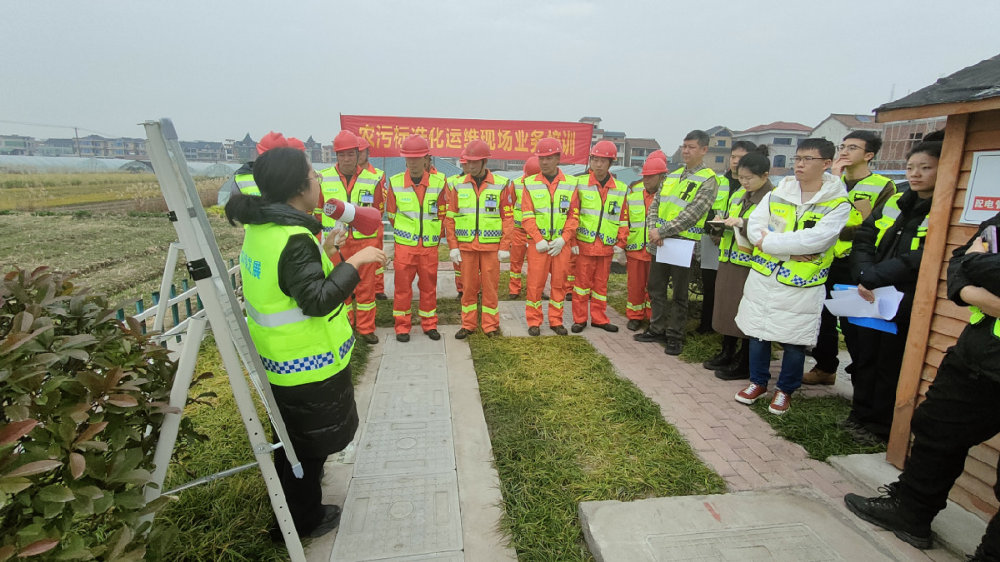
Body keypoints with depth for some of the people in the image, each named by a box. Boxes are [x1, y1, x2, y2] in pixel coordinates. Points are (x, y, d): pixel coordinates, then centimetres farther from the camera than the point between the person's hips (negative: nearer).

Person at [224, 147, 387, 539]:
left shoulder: (262, 227, 2)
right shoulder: (295, 238, -27)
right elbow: (317, 301, -31)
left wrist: (324, 254, 11)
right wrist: (354, 262, -26)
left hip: (280, 356, 10)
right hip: (308, 363, -10)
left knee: (296, 438, 29)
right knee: (310, 443, 12)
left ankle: (293, 506, 51)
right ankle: (305, 520, 33)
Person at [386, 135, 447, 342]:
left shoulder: (439, 182, -4)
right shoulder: (395, 182, -4)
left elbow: (442, 213, 5)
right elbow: (391, 214, 7)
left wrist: (437, 235, 7)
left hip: (430, 245, 1)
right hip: (404, 245, 0)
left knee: (429, 285, 10)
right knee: (402, 286, 5)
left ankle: (429, 324, 25)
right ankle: (402, 326, 19)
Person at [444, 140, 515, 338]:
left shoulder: (502, 185, 0)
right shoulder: (457, 185, 4)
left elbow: (508, 217, 1)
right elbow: (450, 217, 5)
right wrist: (453, 246, 0)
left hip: (491, 245, -1)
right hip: (466, 245, 1)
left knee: (490, 286, 6)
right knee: (468, 286, 9)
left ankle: (490, 325, 19)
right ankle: (468, 324, 22)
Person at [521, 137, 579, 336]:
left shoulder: (570, 184, 6)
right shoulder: (530, 184, 3)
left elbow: (574, 216, 4)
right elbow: (527, 216, -1)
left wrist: (563, 239, -8)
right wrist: (538, 240, -11)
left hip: (561, 243, 2)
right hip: (538, 243, -1)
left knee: (559, 282, 8)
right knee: (535, 282, 1)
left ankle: (556, 321, 21)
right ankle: (534, 321, 15)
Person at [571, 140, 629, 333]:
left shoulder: (621, 189, 7)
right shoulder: (581, 183, -1)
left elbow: (623, 219, 11)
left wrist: (620, 243, 6)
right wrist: (573, 241, -5)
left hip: (606, 246, 2)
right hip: (584, 244, -2)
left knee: (601, 283, 11)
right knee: (582, 281, 4)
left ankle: (599, 318, 23)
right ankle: (579, 319, 16)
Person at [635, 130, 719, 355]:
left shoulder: (708, 180, -7)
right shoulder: (672, 176, 13)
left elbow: (692, 214, -18)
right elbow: (655, 205, 10)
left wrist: (662, 231, -19)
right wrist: (652, 229, -8)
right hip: (659, 243, 6)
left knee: (679, 294, 5)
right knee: (656, 288, 13)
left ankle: (675, 336, 17)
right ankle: (657, 329, 27)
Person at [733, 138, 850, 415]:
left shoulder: (838, 203, -6)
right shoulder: (777, 193, 5)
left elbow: (816, 239, -21)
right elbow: (754, 227, -5)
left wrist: (770, 242, -16)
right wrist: (790, 251, -16)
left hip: (802, 284, -3)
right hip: (763, 276, 3)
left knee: (795, 342, 7)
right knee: (758, 334, 12)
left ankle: (785, 390, 29)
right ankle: (758, 382, 32)